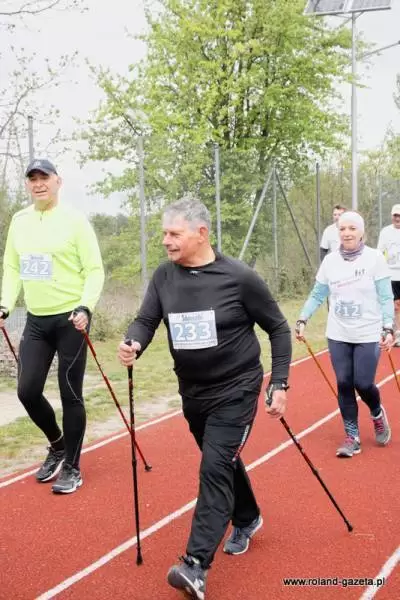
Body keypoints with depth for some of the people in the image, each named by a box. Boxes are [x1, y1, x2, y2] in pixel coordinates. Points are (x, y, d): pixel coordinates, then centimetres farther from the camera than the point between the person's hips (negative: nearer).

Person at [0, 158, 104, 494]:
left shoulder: (74, 220, -8)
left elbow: (95, 270, -10)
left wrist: (85, 307, -23)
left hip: (70, 319, -5)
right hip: (36, 320, 5)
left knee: (70, 394, 1)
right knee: (27, 391, 4)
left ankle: (72, 468, 18)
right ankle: (57, 444, 32)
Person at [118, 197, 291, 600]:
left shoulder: (239, 277, -16)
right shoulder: (164, 276, -5)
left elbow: (278, 328, -6)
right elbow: (146, 320, -4)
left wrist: (279, 384, -9)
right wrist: (132, 344, -28)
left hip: (235, 390, -5)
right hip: (192, 392, 5)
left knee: (215, 467, -13)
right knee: (223, 461, 20)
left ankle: (196, 566, -10)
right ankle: (247, 519, 45)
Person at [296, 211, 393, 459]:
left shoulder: (375, 257, -8)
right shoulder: (330, 260, 0)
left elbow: (386, 298, -7)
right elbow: (317, 295, 7)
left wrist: (388, 328, -16)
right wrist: (302, 320, -2)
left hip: (368, 335, -3)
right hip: (338, 336, 3)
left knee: (363, 384, -4)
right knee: (344, 385, 3)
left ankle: (378, 414, 31)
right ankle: (352, 437, 17)